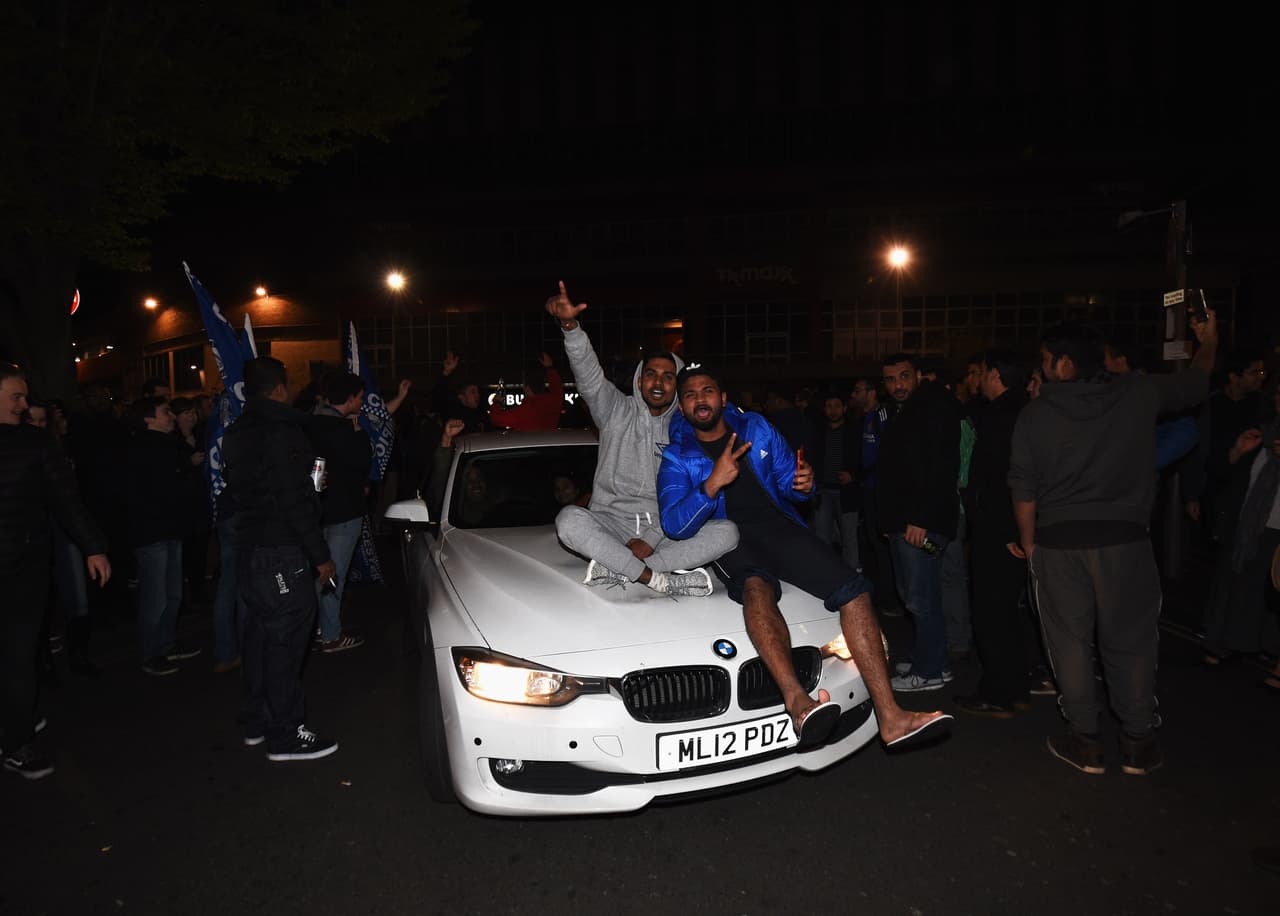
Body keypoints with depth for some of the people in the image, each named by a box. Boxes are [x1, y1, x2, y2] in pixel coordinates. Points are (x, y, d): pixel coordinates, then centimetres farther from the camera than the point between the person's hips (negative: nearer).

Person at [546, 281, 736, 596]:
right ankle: (657, 578, -33)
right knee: (569, 519, -33)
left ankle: (616, 570, -29)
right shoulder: (618, 412, 6)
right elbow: (590, 375, -14)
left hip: (665, 531, 2)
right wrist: (570, 325, -32)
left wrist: (652, 538, -14)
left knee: (726, 531, -25)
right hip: (612, 523, -2)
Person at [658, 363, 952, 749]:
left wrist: (802, 484, -8)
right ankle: (798, 701, -56)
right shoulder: (677, 457, 2)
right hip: (728, 539, -3)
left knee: (854, 589, -18)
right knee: (757, 587, -39)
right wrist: (712, 483, -26)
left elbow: (788, 483, 17)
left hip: (778, 525, 4)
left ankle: (890, 717, -22)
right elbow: (674, 525, -12)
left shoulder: (755, 428, 12)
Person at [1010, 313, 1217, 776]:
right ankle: (1138, 745, 21)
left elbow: (1023, 489, -2)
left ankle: (1085, 742, 17)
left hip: (1058, 541, -1)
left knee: (1070, 641, 9)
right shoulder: (1138, 394, 0)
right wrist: (1209, 339, 39)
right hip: (1125, 538, 1)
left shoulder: (1035, 413, -3)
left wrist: (1028, 543, 9)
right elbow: (1194, 383, 19)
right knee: (1130, 642, 11)